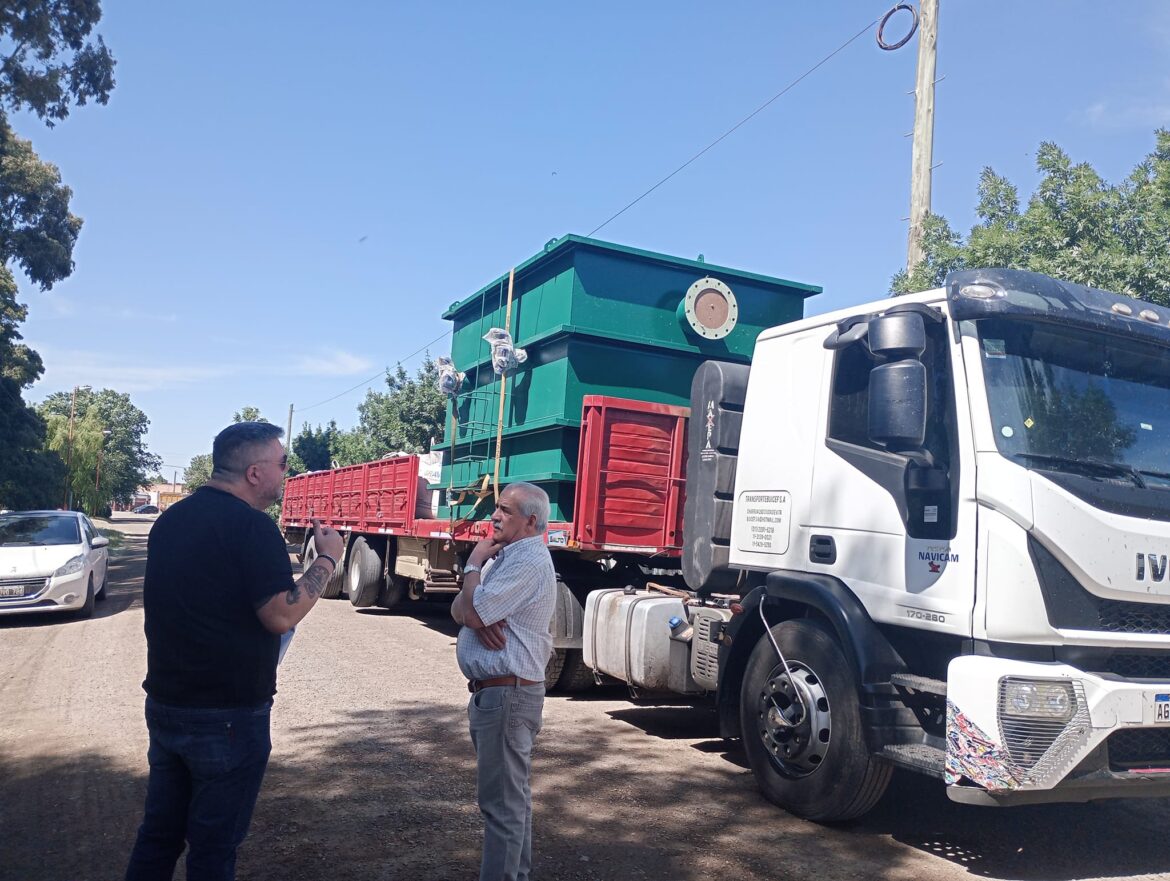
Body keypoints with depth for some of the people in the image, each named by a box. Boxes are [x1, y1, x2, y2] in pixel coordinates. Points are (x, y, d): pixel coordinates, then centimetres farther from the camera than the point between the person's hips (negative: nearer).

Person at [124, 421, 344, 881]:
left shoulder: (171, 519, 8)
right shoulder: (252, 525, -19)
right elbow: (280, 615, -23)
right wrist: (327, 558, -12)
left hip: (165, 705, 8)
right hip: (228, 715, -8)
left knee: (158, 834, 18)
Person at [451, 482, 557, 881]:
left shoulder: (529, 562, -17)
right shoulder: (507, 556, 16)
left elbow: (473, 613, -22)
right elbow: (459, 609, 9)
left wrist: (473, 563, -8)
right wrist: (479, 617, -14)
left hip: (506, 694, -11)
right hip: (497, 693, 11)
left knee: (501, 800, -4)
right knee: (510, 792, 20)